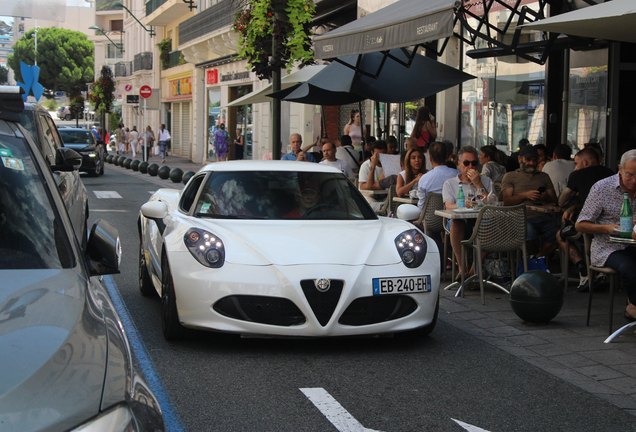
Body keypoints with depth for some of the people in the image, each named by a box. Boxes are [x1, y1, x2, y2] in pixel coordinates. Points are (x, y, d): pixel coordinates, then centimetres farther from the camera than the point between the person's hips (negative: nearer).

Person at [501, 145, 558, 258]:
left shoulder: (544, 176, 30)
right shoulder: (510, 176, 18)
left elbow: (554, 199, 21)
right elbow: (507, 201, 6)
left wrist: (546, 197, -2)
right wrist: (524, 195, -9)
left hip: (543, 217, 3)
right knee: (529, 232, -38)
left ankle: (537, 257, -4)